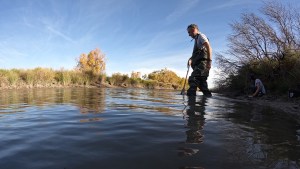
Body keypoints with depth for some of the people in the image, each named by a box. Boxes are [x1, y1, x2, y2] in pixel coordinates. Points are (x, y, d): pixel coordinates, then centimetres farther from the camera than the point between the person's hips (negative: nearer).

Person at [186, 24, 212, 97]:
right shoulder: (197, 39, 31)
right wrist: (190, 59, 17)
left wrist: (209, 60, -23)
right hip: (199, 63, 10)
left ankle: (190, 95, -34)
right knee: (202, 83, 6)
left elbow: (208, 47, -12)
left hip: (202, 62, -10)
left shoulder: (200, 36, 4)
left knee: (192, 79, -25)